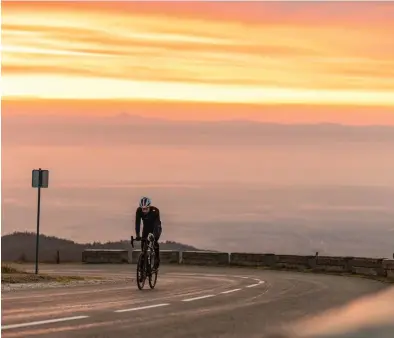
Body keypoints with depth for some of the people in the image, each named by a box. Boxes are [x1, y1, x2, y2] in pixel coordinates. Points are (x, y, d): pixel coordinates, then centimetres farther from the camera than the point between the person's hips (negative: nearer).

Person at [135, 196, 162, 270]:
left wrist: (156, 235, -50)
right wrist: (137, 235, -40)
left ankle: (157, 259, -10)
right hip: (146, 227, 3)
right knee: (143, 242, -12)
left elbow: (157, 223, -38)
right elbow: (137, 223, -29)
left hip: (155, 227, -3)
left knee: (155, 241, -25)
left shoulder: (155, 211, -34)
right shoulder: (139, 211, -27)